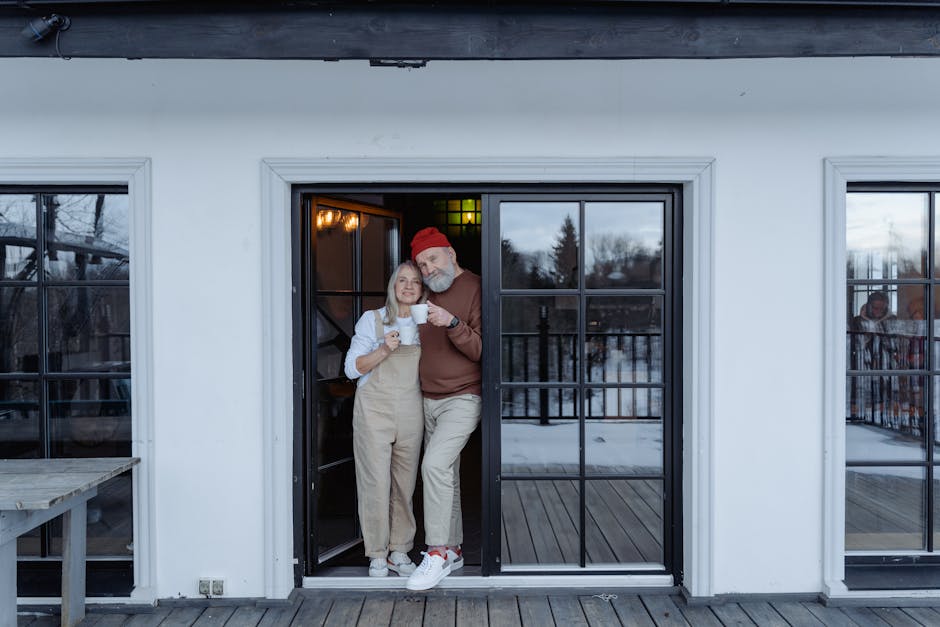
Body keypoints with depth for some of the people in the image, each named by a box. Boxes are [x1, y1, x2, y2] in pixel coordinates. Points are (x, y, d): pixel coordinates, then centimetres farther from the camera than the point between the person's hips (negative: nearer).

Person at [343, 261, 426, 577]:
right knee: (376, 482, -5)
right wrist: (383, 350, -16)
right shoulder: (372, 319, 2)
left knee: (405, 483, 7)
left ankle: (399, 552, 19)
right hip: (374, 410, -3)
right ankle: (377, 555, 8)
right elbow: (352, 367, -1)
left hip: (411, 413, 3)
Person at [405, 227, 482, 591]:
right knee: (445, 474, 11)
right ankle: (453, 551, 21)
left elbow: (482, 349, -15)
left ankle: (437, 553, -12)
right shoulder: (430, 295, 15)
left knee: (435, 465, -21)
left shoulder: (474, 288, -9)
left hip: (462, 399, -7)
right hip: (429, 400, 8)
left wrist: (452, 323, -27)